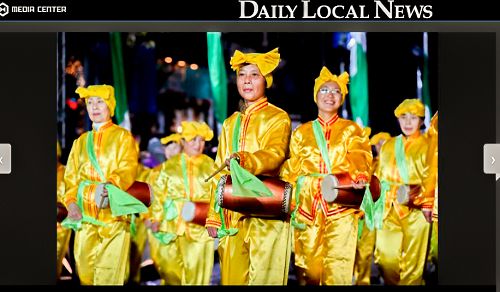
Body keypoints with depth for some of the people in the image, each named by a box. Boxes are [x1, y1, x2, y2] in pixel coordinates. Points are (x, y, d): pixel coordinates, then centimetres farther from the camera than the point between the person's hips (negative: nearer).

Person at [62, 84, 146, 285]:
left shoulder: (123, 136, 8)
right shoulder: (81, 141, 21)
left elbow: (128, 170, -6)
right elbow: (70, 176, 17)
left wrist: (108, 185, -25)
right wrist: (71, 202, -2)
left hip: (113, 213, -4)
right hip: (84, 215, 4)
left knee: (109, 272, -12)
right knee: (85, 272, 1)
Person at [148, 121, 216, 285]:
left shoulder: (210, 165, 8)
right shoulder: (170, 165, 7)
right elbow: (159, 193, 6)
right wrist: (156, 218, -1)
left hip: (199, 225, 0)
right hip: (172, 223, 0)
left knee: (195, 270, -2)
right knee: (169, 265, 1)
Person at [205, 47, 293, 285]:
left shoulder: (278, 118, 2)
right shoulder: (230, 124, 19)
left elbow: (275, 153, -18)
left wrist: (245, 160, -37)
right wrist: (213, 216, 12)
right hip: (232, 214, 5)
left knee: (263, 277, -8)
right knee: (231, 277, 4)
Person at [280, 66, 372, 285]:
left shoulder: (351, 130, 12)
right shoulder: (302, 132, 16)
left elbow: (358, 156, -6)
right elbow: (290, 170, 12)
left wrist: (360, 176, -29)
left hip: (341, 205, -2)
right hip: (308, 207, 2)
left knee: (338, 268, -10)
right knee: (309, 267, 0)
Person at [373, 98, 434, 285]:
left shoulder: (427, 146, 4)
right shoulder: (388, 146, 17)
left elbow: (430, 179, -3)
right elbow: (379, 177, 18)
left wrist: (427, 206, -12)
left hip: (415, 209, -4)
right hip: (389, 208, 4)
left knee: (412, 261, -2)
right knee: (386, 257, -3)